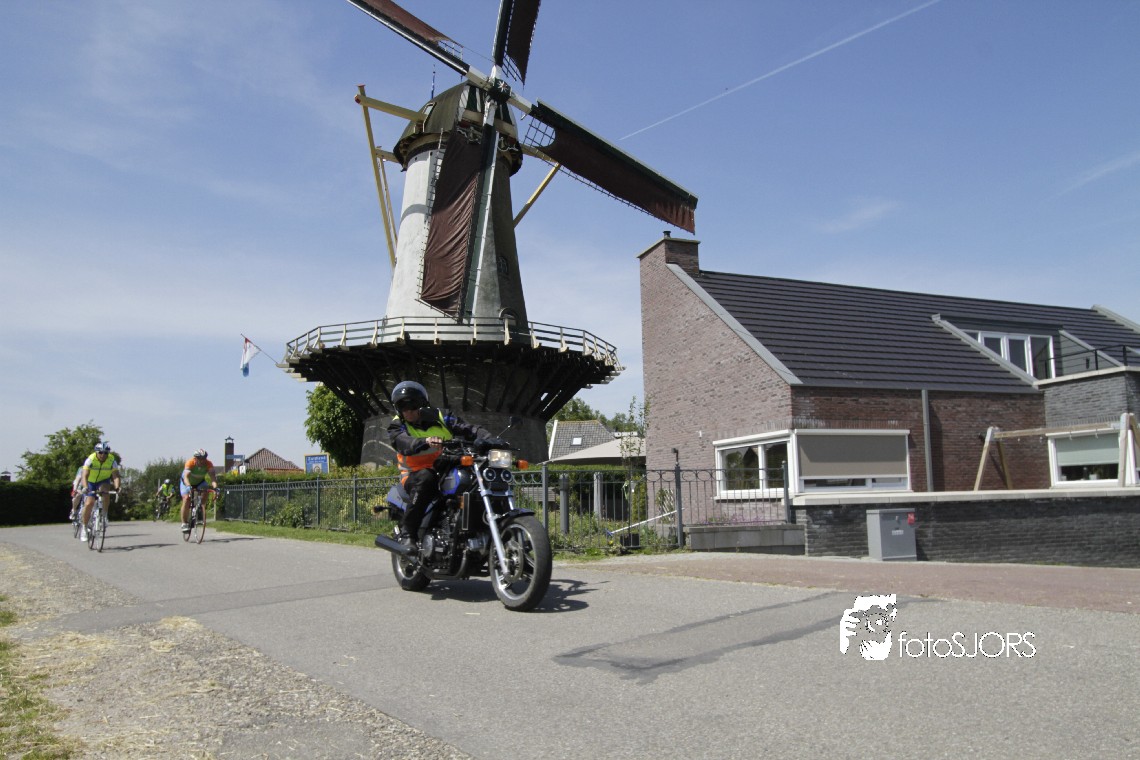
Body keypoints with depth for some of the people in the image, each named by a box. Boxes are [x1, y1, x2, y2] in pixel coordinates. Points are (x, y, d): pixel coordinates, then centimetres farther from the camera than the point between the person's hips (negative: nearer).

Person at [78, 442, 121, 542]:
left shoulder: (112, 461, -22)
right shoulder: (90, 460, -25)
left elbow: (115, 476, -28)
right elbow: (85, 476, -32)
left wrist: (117, 487, -47)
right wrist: (85, 487, -49)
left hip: (103, 481, 0)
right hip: (91, 482, 0)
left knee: (104, 489, -33)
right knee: (88, 504, -14)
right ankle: (83, 526, 7)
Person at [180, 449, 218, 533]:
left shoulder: (209, 464, -27)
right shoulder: (190, 462, -33)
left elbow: (212, 476, -38)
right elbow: (186, 476, -44)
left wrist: (215, 486, -57)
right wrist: (188, 487, -63)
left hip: (200, 482, 2)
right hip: (187, 482, -2)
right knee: (186, 498, -23)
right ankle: (184, 524, -15)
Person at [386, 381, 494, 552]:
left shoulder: (441, 416, 6)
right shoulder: (397, 426, 0)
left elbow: (468, 429, -4)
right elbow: (404, 443, -22)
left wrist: (491, 440, -23)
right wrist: (425, 441, -43)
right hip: (415, 474, -3)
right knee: (426, 478, -37)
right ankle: (407, 533, -31)